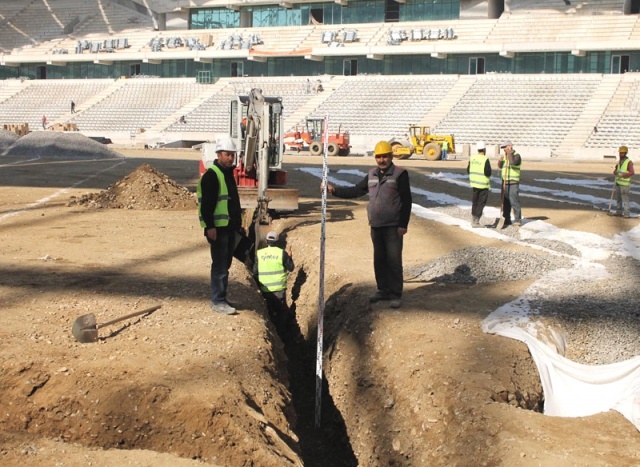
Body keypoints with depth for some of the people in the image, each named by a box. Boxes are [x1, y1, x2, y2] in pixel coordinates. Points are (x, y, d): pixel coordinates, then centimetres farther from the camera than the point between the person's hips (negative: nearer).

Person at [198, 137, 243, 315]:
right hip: (217, 228, -9)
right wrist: (209, 227, -24)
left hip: (229, 227, 9)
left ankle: (221, 298, 23)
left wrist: (238, 223, 24)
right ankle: (218, 302, -3)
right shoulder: (211, 175, -14)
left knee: (225, 264, 14)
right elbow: (206, 204, -20)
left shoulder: (228, 173, 16)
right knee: (219, 265, -7)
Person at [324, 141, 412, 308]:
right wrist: (334, 190, 4)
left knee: (393, 260, -6)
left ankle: (396, 295, 1)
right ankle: (384, 290, 24)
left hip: (393, 227, -6)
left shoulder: (400, 174, -8)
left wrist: (403, 225, -14)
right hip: (376, 226, 6)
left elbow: (406, 201, -10)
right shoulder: (372, 175, 12)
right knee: (379, 260, 12)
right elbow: (356, 191, 15)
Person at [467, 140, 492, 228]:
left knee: (475, 202, 17)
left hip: (474, 183, 6)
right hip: (483, 184, -6)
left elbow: (468, 171, 9)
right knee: (481, 203, 2)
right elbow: (488, 173, -20)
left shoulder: (472, 158, 3)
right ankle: (476, 222, 0)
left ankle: (473, 220, 21)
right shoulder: (485, 159, -16)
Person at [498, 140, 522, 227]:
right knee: (505, 202, 8)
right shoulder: (505, 156, 13)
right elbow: (500, 166, 13)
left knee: (514, 202, -9)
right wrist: (500, 160, -7)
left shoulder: (516, 156, -9)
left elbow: (512, 162, -29)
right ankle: (506, 219, 13)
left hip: (513, 183, -7)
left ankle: (518, 220, -6)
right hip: (505, 182, 7)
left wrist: (510, 152, -20)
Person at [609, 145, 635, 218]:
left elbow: (632, 173, -21)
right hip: (618, 183, 8)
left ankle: (627, 214, -6)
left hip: (625, 184, -8)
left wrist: (622, 175, -29)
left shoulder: (629, 162, -13)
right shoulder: (619, 162, 11)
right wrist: (615, 172, -9)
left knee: (625, 199, -8)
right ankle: (619, 212, 21)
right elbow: (615, 171, 15)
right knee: (618, 198, 12)